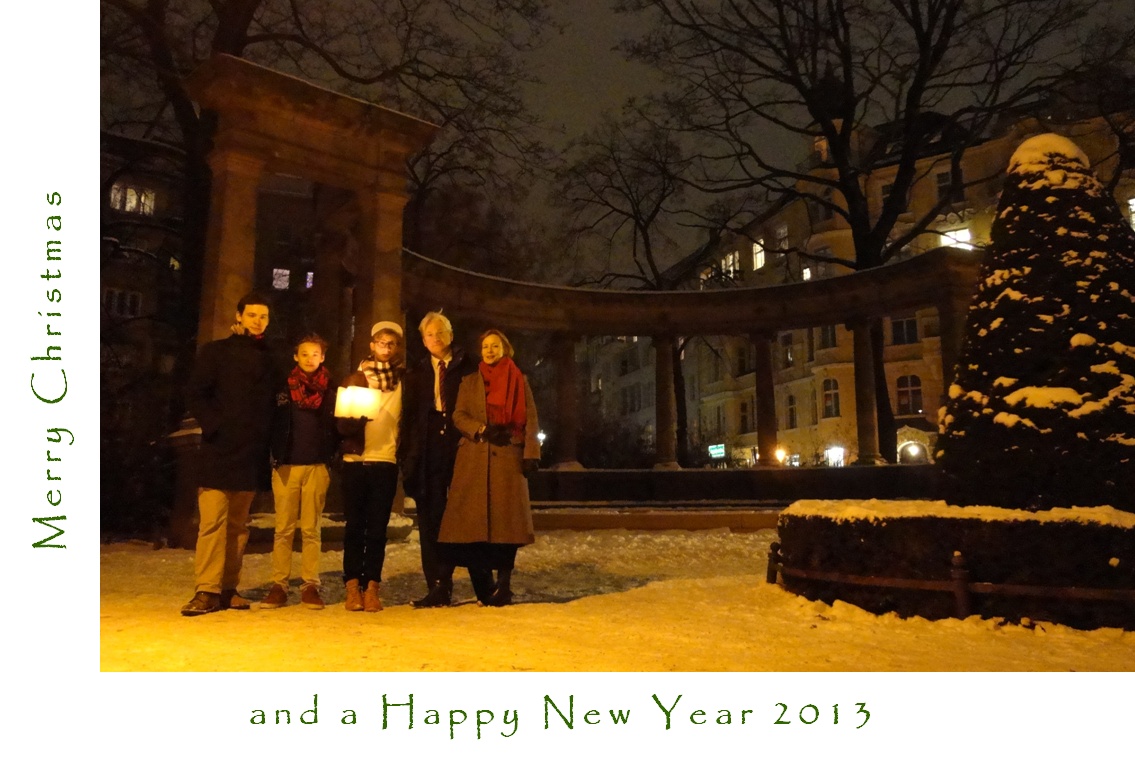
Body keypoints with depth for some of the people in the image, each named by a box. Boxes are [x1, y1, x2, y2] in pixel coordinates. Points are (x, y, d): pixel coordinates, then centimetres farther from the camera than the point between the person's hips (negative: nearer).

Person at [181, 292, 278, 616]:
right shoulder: (216, 351, 5)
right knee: (213, 522, -8)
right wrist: (215, 426, -13)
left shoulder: (269, 359, 16)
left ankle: (228, 589, 12)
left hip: (253, 455, 4)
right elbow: (195, 394, -1)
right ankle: (208, 590, -5)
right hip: (219, 451, -4)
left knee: (238, 525, 7)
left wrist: (268, 441, 3)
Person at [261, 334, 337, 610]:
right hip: (285, 465, 0)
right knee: (284, 529, 1)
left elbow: (336, 426, 6)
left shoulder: (330, 389, 7)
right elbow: (270, 422, 7)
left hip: (317, 466, 0)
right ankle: (279, 586, 6)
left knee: (311, 529, 3)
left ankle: (310, 586, 7)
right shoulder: (283, 386, 6)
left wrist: (332, 461, -1)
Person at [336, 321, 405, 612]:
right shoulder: (358, 375, 9)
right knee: (355, 525, 2)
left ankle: (372, 587, 6)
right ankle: (353, 586, 7)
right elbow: (343, 421, 5)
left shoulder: (403, 379, 8)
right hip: (355, 460, 1)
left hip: (386, 460, 0)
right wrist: (352, 418, -16)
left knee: (377, 527, 1)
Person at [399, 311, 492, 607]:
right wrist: (408, 459, 6)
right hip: (429, 457, 4)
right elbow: (409, 418, 14)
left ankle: (484, 587, 10)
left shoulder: (468, 368, 5)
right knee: (430, 523, 4)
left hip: (462, 452, -3)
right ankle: (438, 589, 10)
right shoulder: (417, 374, 15)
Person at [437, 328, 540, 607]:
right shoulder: (470, 382, 17)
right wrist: (482, 430, -12)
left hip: (508, 457, -1)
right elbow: (459, 415, 6)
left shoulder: (519, 381, 13)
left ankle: (503, 586, 2)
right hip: (474, 458, 1)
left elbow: (531, 421, 5)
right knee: (474, 519, -4)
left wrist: (531, 454, -7)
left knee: (506, 520, -4)